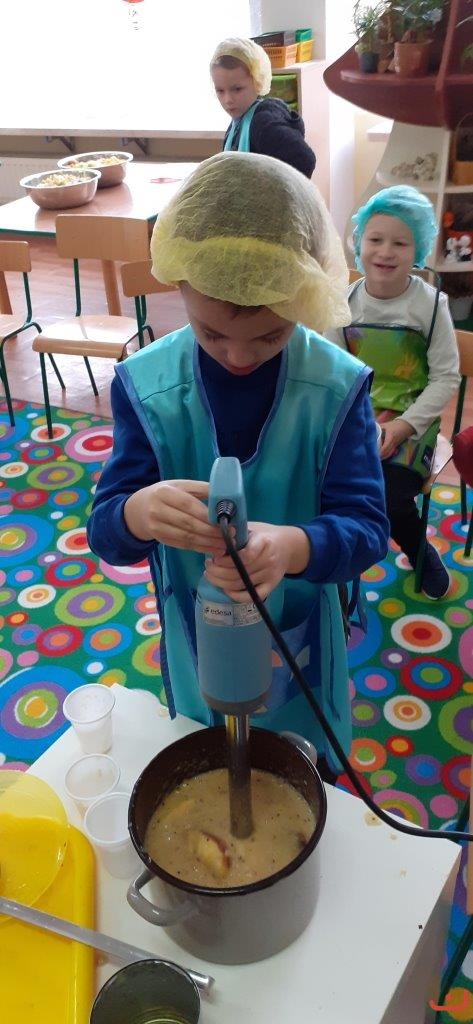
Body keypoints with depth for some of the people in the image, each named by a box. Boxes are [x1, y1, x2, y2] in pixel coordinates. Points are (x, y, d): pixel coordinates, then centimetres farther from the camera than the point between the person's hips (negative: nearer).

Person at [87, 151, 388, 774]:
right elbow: (105, 534, -17)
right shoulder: (147, 384, -17)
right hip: (193, 638, 1)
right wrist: (139, 512, -43)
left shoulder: (337, 386, -19)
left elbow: (366, 525, -22)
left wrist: (292, 548, -45)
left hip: (300, 637, 0)